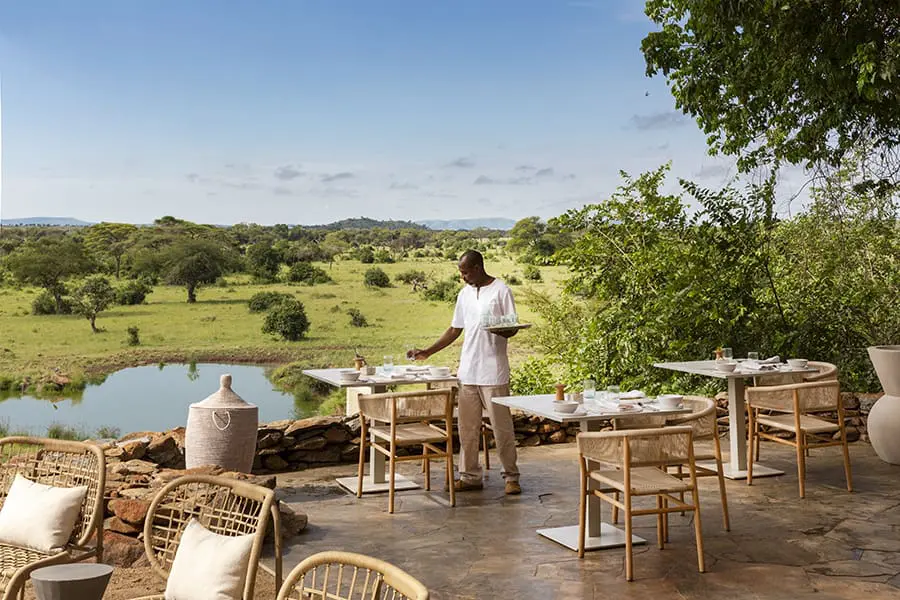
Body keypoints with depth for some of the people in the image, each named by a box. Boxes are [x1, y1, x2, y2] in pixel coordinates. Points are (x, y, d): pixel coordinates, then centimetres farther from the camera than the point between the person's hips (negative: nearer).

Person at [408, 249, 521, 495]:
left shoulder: (501, 291, -5)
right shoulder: (465, 294, 14)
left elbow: (512, 329, -6)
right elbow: (455, 330, 19)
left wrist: (497, 329, -28)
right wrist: (427, 352, 13)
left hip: (493, 372, -6)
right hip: (468, 371, 6)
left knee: (502, 427, -1)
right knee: (467, 428, 7)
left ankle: (511, 477, 10)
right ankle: (470, 476, 16)